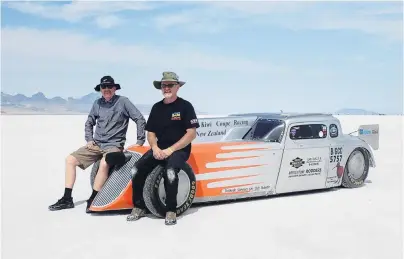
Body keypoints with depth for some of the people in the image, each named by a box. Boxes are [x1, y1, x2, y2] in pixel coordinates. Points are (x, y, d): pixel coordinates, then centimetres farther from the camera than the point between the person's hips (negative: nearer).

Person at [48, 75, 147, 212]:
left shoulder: (123, 101, -7)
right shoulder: (97, 103, 8)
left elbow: (140, 120, -8)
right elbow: (89, 123, 22)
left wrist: (140, 141, -10)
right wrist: (89, 139, 8)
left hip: (114, 145, -6)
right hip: (96, 144, 6)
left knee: (104, 163, -36)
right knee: (70, 159, -4)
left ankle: (92, 200, -22)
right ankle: (67, 199, 0)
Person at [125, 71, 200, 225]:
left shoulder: (185, 106, -4)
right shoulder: (156, 107, 11)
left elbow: (192, 133, -10)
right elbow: (150, 132, 14)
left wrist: (171, 150, -17)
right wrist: (155, 148, -8)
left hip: (179, 149, -5)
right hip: (160, 149, 5)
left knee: (170, 172, -34)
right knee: (137, 169, -18)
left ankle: (171, 211, -16)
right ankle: (138, 208, -1)